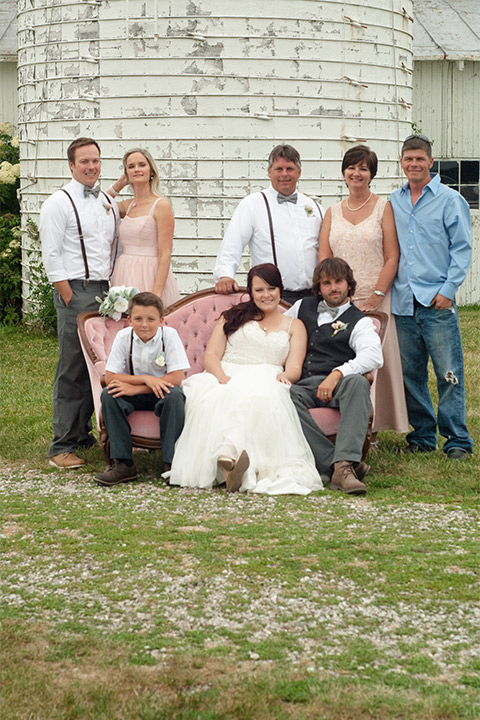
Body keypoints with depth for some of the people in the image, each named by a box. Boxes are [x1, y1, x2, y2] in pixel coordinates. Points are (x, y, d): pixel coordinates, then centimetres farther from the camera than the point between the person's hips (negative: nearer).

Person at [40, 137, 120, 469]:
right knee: (73, 371, -6)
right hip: (76, 291, -6)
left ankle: (83, 433, 20)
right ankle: (62, 447, -3)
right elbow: (52, 257, -8)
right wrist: (69, 300, -12)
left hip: (106, 291, 6)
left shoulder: (109, 202, 16)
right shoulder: (59, 203, -4)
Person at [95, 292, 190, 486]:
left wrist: (135, 388, -27)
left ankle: (171, 463, -25)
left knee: (175, 395, -34)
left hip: (161, 396, -2)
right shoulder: (123, 337, -11)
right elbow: (110, 377, -14)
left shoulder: (169, 335, -16)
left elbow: (175, 378, -22)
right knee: (108, 395, -26)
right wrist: (146, 379, -27)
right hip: (135, 397, 2)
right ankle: (123, 464, -22)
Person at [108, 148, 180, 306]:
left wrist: (156, 293, -20)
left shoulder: (161, 205, -7)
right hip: (125, 277, 6)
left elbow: (165, 255, -12)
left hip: (149, 276, -6)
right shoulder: (128, 206, 12)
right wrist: (118, 185, 15)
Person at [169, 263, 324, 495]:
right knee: (219, 398, -40)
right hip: (226, 378, 1)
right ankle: (229, 460, -61)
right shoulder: (234, 316, 26)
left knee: (259, 398, -41)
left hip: (266, 383, 0)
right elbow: (211, 355, 12)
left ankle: (227, 455, -61)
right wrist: (222, 376, -11)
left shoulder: (294, 326, 25)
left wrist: (284, 376, -16)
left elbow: (294, 368, 10)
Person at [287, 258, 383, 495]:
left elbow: (373, 357, -7)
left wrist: (338, 373, -23)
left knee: (357, 382, -38)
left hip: (336, 386, -2)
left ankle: (344, 463, -50)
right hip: (301, 385, 2)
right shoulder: (303, 307, 25)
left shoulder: (359, 322, 12)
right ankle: (334, 463, -41)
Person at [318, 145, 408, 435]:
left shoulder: (384, 207, 4)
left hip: (375, 299, -3)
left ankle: (370, 430, 0)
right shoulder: (333, 212, 14)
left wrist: (376, 296, -11)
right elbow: (323, 258, 9)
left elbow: (392, 258, -2)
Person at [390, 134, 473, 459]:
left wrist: (448, 289, -9)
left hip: (437, 301, -4)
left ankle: (457, 440, 1)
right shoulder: (394, 202, 14)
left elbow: (462, 248, -1)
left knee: (449, 373, -6)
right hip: (403, 301, 4)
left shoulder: (450, 200, 1)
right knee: (411, 374, 8)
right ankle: (423, 435, 19)